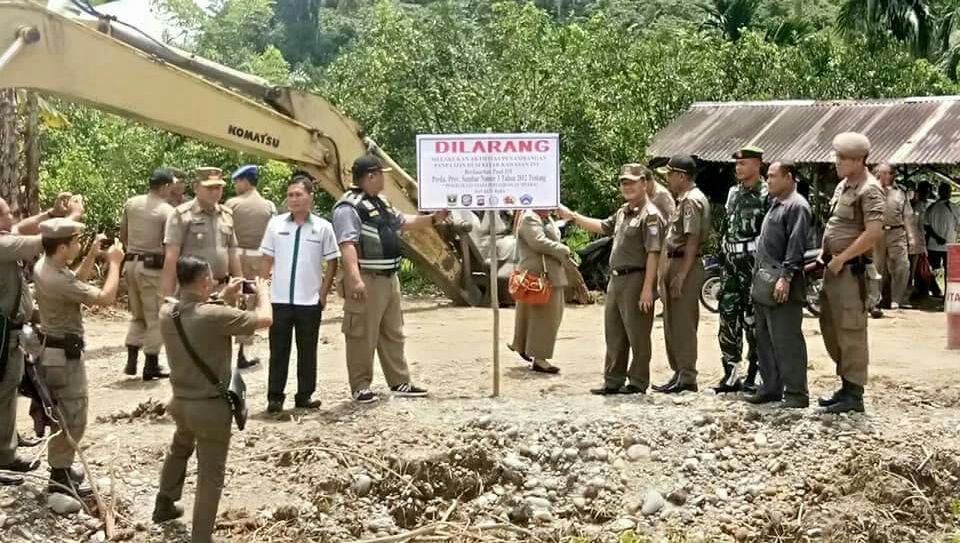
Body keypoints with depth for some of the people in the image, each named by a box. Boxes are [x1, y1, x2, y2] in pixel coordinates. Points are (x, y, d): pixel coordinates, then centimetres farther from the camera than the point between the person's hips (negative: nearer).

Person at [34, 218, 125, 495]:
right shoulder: (57, 279, -29)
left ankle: (60, 467, 32)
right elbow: (106, 298, -27)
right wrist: (114, 262, -15)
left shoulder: (44, 266, 1)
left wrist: (92, 256, 7)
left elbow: (76, 282, 20)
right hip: (64, 353, -10)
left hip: (53, 348, 10)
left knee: (62, 415, 21)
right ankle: (60, 478, 5)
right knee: (72, 419, -1)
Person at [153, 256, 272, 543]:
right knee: (210, 475, 6)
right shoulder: (215, 315, -26)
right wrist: (263, 291, 4)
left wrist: (225, 299, 13)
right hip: (211, 406, -7)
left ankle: (164, 505, 51)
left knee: (179, 450, 34)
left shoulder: (167, 312, -6)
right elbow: (265, 319, -15)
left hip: (180, 401, 7)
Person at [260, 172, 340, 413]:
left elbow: (331, 263, 3)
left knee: (307, 351, 8)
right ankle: (274, 397, 11)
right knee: (278, 351, 5)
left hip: (310, 302, 0)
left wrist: (323, 294, -1)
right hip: (280, 300, 0)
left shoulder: (323, 227, -3)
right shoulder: (276, 224, 1)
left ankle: (304, 395, 19)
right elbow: (267, 260, 7)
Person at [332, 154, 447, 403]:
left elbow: (404, 222, 31)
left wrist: (433, 218, 22)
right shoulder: (349, 207, -17)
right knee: (363, 336, -3)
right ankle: (360, 386, 4)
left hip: (389, 278, 10)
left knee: (393, 334, 16)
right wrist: (355, 279, -34)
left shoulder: (380, 203, 16)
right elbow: (347, 244, -26)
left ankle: (399, 382, 25)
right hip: (367, 281, -10)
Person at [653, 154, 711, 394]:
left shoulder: (691, 200, -13)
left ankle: (686, 376, -3)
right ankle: (680, 373, 19)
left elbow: (692, 240, -19)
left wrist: (681, 275, -22)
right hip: (675, 262, 10)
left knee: (683, 323, -7)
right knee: (673, 322, 13)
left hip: (685, 265, -10)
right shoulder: (684, 199, 19)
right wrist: (668, 272, 17)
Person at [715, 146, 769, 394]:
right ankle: (730, 375, 14)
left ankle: (753, 375, 6)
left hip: (754, 264, -7)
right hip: (731, 263, 8)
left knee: (753, 320, -2)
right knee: (728, 317, 7)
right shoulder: (733, 193, 15)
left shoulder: (767, 195, -9)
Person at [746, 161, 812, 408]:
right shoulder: (776, 204, 20)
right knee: (764, 339, 14)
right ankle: (771, 387, 21)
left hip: (782, 285, -10)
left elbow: (796, 246, -18)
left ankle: (796, 393, -4)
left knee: (786, 340, -8)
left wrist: (786, 277, -24)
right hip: (764, 281, 10)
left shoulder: (797, 206, -10)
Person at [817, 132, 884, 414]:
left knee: (851, 331, -5)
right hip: (833, 267, 10)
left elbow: (874, 232, -23)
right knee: (830, 327, 15)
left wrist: (841, 258, -19)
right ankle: (846, 384, 25)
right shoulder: (842, 186, 15)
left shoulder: (869, 190, -13)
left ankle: (854, 393, 2)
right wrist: (824, 254, 13)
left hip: (850, 270, -10)